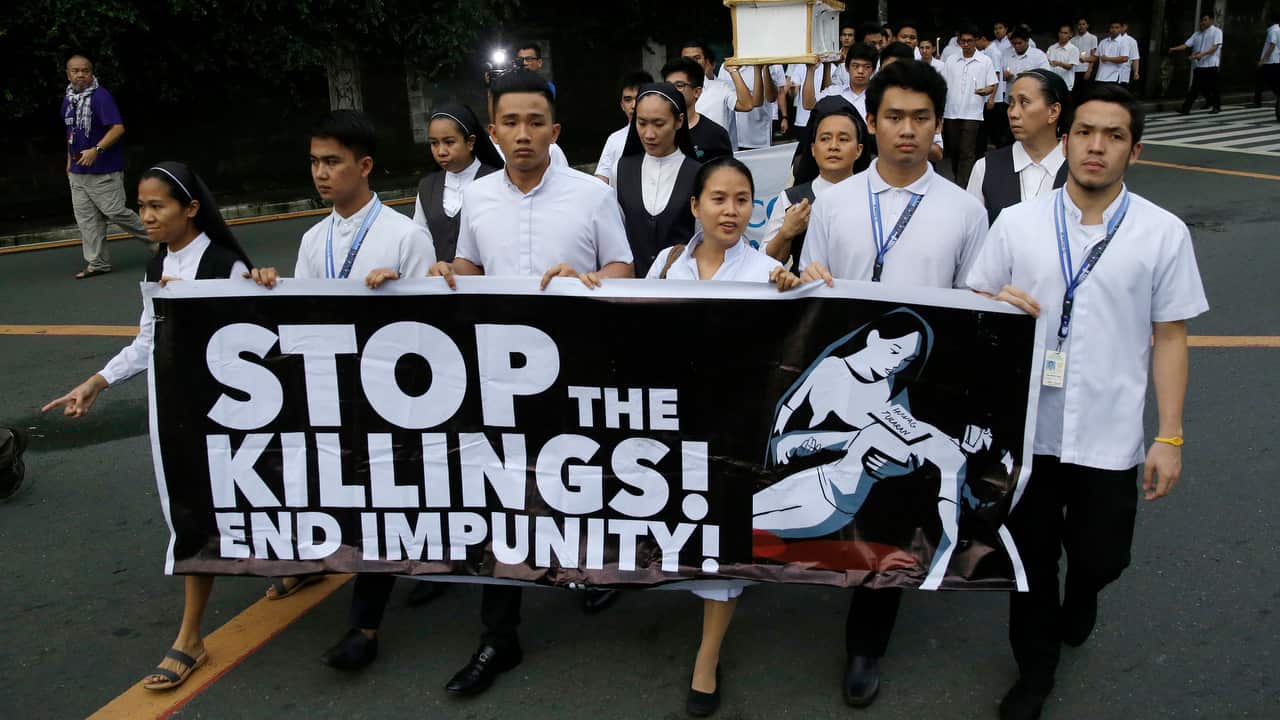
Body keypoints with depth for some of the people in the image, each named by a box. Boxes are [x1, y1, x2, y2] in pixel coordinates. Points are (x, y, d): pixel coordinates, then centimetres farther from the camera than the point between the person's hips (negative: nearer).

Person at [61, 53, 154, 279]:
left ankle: (157, 240, 9)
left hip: (104, 170, -8)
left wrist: (96, 150, -28)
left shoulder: (101, 96, -12)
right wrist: (70, 160, 22)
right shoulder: (68, 99, 13)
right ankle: (97, 263, 11)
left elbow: (118, 128, -20)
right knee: (86, 218, 5)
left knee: (115, 212, -9)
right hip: (77, 172, 8)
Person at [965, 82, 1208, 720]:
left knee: (1100, 557, 13)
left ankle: (1079, 598, 50)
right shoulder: (1016, 223, -2)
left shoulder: (1164, 233, -3)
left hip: (1110, 437, 0)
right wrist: (999, 307, -19)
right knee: (1032, 559, 14)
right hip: (1027, 428, 1)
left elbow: (1169, 338, -1)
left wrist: (1170, 438, -4)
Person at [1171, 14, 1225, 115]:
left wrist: (1202, 54, -28)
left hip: (1211, 65, -5)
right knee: (1195, 88, 5)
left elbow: (1215, 47, -13)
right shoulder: (1197, 34, 17)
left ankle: (1216, 107, 17)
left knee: (1214, 87, 5)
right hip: (1198, 65, 5)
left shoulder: (1217, 32, 0)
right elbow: (1187, 44, 8)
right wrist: (1175, 48, -11)